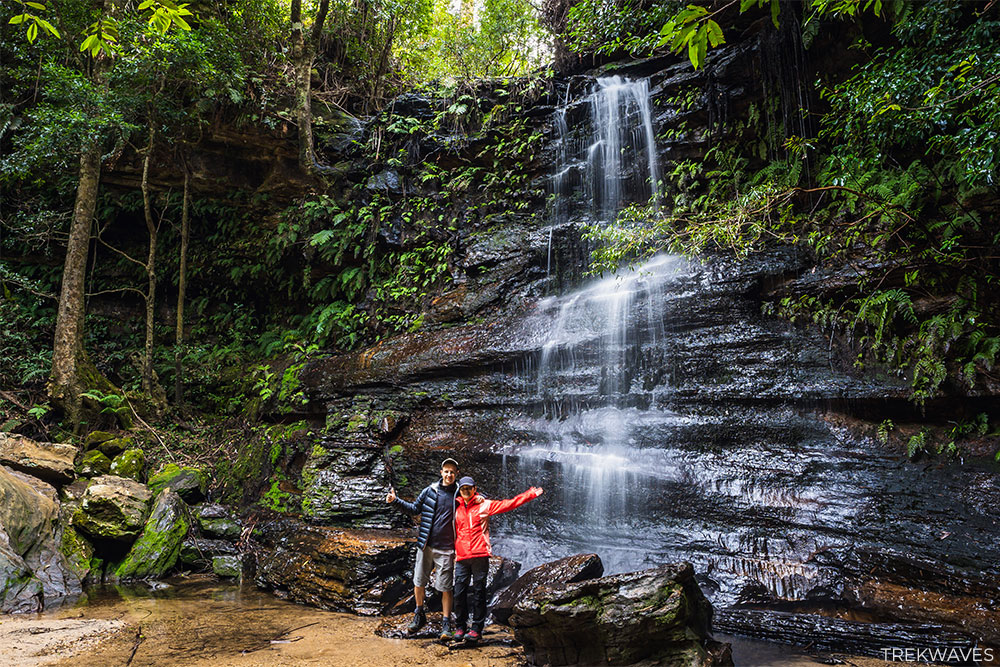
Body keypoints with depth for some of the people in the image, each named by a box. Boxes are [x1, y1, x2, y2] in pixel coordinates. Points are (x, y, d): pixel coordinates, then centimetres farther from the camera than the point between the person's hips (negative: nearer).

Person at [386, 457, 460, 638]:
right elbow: (414, 509, 12)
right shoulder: (430, 491, 2)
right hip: (425, 545, 2)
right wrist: (395, 501, 2)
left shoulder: (460, 495, -1)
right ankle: (419, 615, 32)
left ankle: (446, 624, 13)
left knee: (445, 587, 1)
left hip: (445, 549, -2)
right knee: (419, 582, 11)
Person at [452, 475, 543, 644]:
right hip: (461, 557, 2)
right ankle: (460, 626, 16)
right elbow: (452, 532, 25)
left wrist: (530, 494, -1)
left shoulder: (484, 505, 6)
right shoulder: (456, 508, 14)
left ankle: (476, 628, 8)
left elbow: (508, 504, 3)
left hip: (480, 555, -2)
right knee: (459, 593, 2)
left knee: (479, 593, 0)